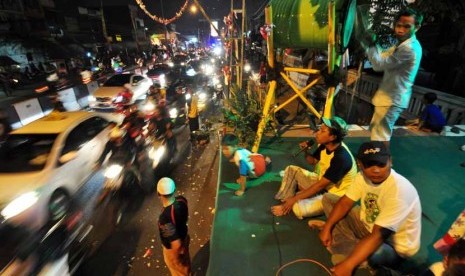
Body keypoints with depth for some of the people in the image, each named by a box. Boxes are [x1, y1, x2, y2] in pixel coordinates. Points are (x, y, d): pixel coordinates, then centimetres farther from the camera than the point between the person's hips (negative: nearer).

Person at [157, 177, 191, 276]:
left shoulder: (166, 217, -43)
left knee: (177, 267, 27)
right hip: (184, 237, 6)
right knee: (185, 261, 35)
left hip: (172, 247, -6)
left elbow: (176, 243, -33)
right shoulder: (181, 200, -24)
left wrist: (176, 253, -13)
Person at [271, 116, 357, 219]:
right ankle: (285, 201, 1)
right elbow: (313, 161, 11)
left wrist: (294, 199, -24)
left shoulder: (341, 158, -33)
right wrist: (306, 151, -13)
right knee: (291, 170, 2)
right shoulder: (325, 145, -8)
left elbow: (321, 185, -29)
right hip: (321, 181, 8)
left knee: (298, 208, -30)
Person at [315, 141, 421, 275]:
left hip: (395, 246, -6)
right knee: (328, 198, 0)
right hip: (369, 226, 7)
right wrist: (327, 228, -16)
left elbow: (378, 236, -36)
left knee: (373, 253, -40)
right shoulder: (363, 175, -12)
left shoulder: (399, 189, -33)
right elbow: (345, 202, -4)